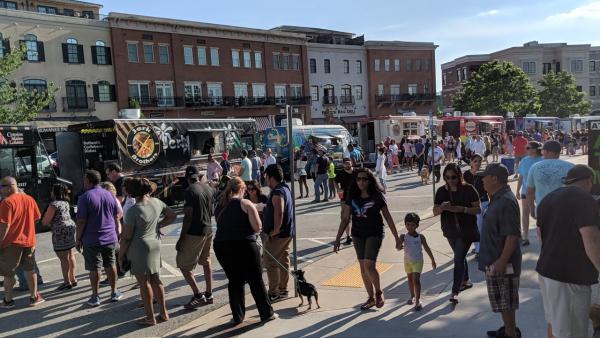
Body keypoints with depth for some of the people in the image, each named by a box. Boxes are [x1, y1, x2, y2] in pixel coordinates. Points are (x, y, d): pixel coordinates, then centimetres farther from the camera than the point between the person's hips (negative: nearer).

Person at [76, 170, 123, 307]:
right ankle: (114, 293, 21)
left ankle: (95, 297, 12)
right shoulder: (110, 195, 5)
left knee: (94, 268, 4)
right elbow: (117, 216, 9)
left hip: (92, 240, -4)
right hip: (110, 238, 5)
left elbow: (81, 221, -14)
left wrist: (78, 239, -4)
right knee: (111, 265, 13)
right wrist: (115, 232, 19)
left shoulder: (84, 197, -11)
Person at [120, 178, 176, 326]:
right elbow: (172, 215, 11)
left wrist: (121, 253, 0)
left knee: (144, 282, 6)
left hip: (138, 248, -6)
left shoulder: (132, 211, -18)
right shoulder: (156, 202, -2)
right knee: (155, 279, 17)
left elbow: (126, 237, -13)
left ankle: (150, 317, 15)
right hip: (155, 243, 6)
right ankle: (164, 312, 24)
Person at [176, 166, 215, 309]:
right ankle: (208, 295, 23)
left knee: (183, 265, 3)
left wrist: (181, 238, -14)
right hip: (208, 230, 8)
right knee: (206, 262, 17)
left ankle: (198, 295, 0)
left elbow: (188, 217, -19)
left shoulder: (190, 191, -17)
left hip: (194, 233, -8)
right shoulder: (209, 188, 5)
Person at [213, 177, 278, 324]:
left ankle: (238, 316, 22)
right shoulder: (245, 204, -6)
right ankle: (267, 313, 19)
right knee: (256, 281, 9)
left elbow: (222, 226, 10)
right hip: (243, 246, -4)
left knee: (235, 281, 17)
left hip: (221, 246, 5)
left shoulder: (219, 207, 11)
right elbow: (257, 227, -10)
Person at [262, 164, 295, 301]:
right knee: (283, 261, 15)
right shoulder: (285, 188, 12)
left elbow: (279, 214, -27)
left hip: (278, 234, -10)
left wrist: (274, 232, -21)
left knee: (270, 262, -2)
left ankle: (273, 293, 3)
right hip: (288, 231, 10)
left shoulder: (277, 193, -20)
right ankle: (283, 289, 24)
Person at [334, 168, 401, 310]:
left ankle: (379, 292, 12)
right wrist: (338, 239, 0)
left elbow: (388, 218, -2)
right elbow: (345, 219, 3)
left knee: (369, 265, -15)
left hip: (374, 234, -4)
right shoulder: (352, 197, -1)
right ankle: (371, 298, 25)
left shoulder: (377, 197, -9)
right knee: (363, 268, 9)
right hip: (358, 235, 4)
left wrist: (396, 237, -1)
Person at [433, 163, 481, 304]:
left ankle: (455, 292, -8)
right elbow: (435, 212, 1)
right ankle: (466, 281, 43)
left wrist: (462, 209, -25)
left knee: (458, 259, -11)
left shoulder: (468, 189, -11)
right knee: (460, 257, 21)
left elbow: (478, 209, -10)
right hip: (450, 231, 5)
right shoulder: (442, 191, 0)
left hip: (466, 230, -5)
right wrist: (442, 207, -21)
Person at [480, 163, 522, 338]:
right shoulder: (498, 198, 10)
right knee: (504, 300, 21)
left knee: (506, 301, 3)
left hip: (501, 262, -10)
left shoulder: (506, 201, -23)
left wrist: (502, 261, -27)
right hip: (494, 260, 10)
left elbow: (513, 235, -27)